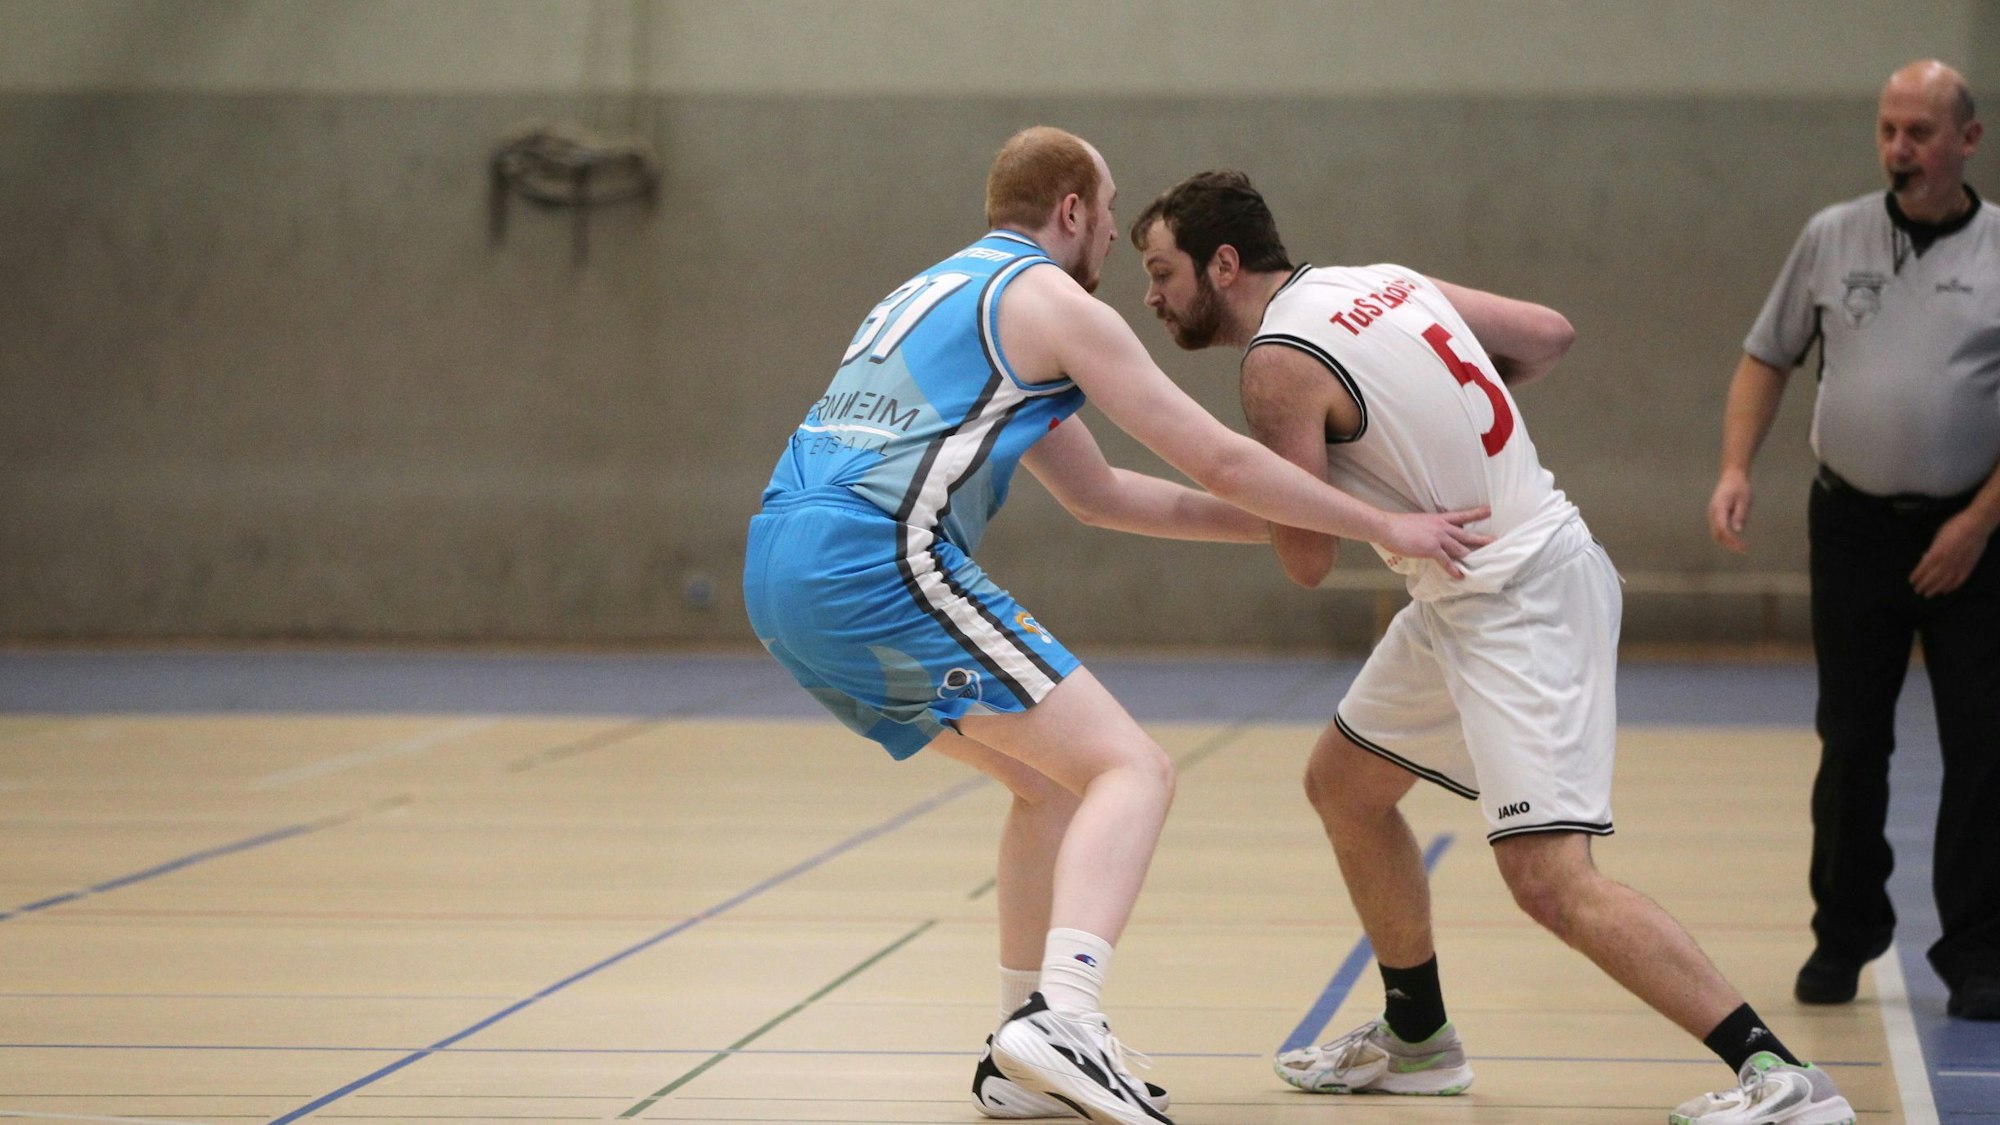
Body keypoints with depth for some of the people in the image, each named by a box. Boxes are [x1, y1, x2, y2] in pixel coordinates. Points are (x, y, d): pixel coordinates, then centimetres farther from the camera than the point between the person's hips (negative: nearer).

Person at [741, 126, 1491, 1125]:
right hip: (877, 566, -9)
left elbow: (1095, 492, 33)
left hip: (780, 584, 9)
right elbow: (1216, 460, 2)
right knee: (1130, 769, -8)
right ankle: (1062, 1019, -30)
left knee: (1054, 778, 21)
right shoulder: (1052, 301, 2)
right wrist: (1385, 528, 11)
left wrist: (1268, 522, 33)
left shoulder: (940, 293, 29)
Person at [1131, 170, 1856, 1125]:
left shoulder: (1278, 364, -16)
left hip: (1518, 600, -10)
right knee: (1342, 786, 21)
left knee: (1550, 878, -19)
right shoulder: (1382, 283, 8)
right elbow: (1548, 335, 13)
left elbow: (1308, 561, -12)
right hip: (1474, 594, 10)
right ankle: (1417, 1038, 36)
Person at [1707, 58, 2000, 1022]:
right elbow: (1767, 358, 10)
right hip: (1854, 523, 2)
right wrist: (1735, 468, -4)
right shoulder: (1833, 238, 5)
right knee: (1851, 742, 8)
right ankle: (1844, 934, 21)